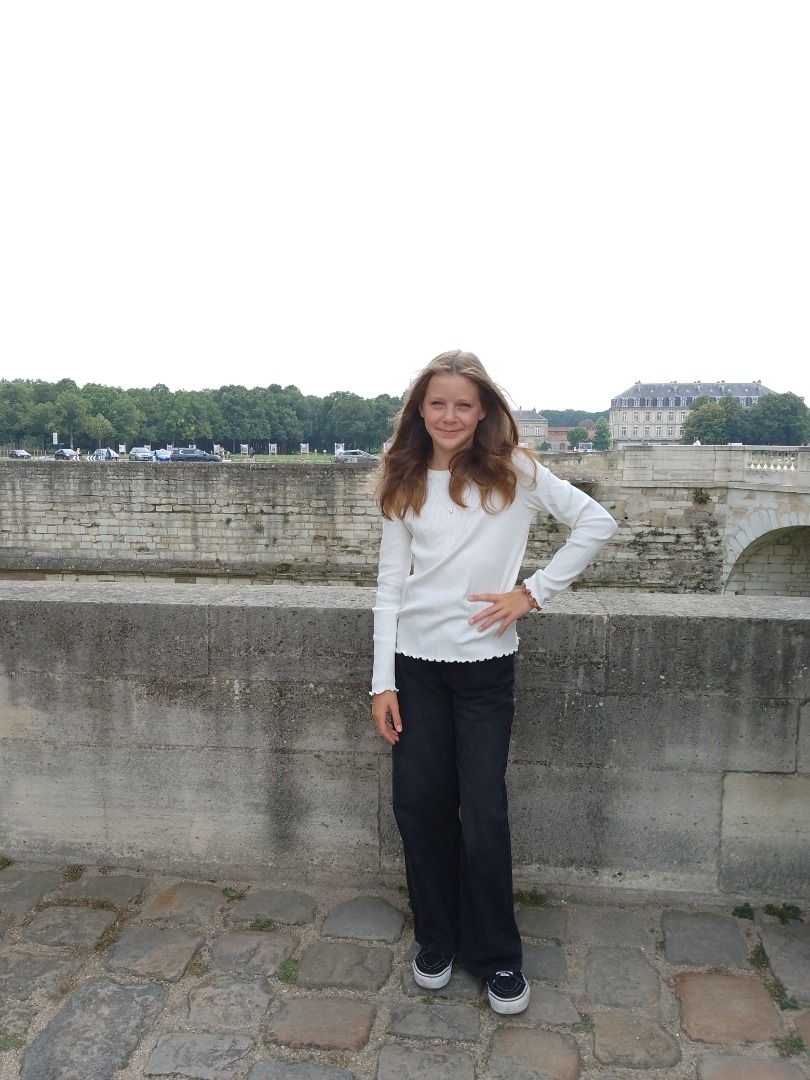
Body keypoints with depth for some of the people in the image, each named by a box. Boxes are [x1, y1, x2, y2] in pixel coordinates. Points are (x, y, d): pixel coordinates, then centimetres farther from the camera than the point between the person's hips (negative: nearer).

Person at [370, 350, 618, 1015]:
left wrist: (533, 592, -8)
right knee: (420, 805, 10)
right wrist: (382, 681, 0)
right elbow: (391, 584, 4)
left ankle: (498, 957, 26)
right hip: (415, 663, 3)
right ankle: (437, 941, 33)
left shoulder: (512, 473, -2)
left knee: (483, 815, 2)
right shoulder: (406, 486, 6)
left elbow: (598, 523, -3)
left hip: (485, 665, -2)